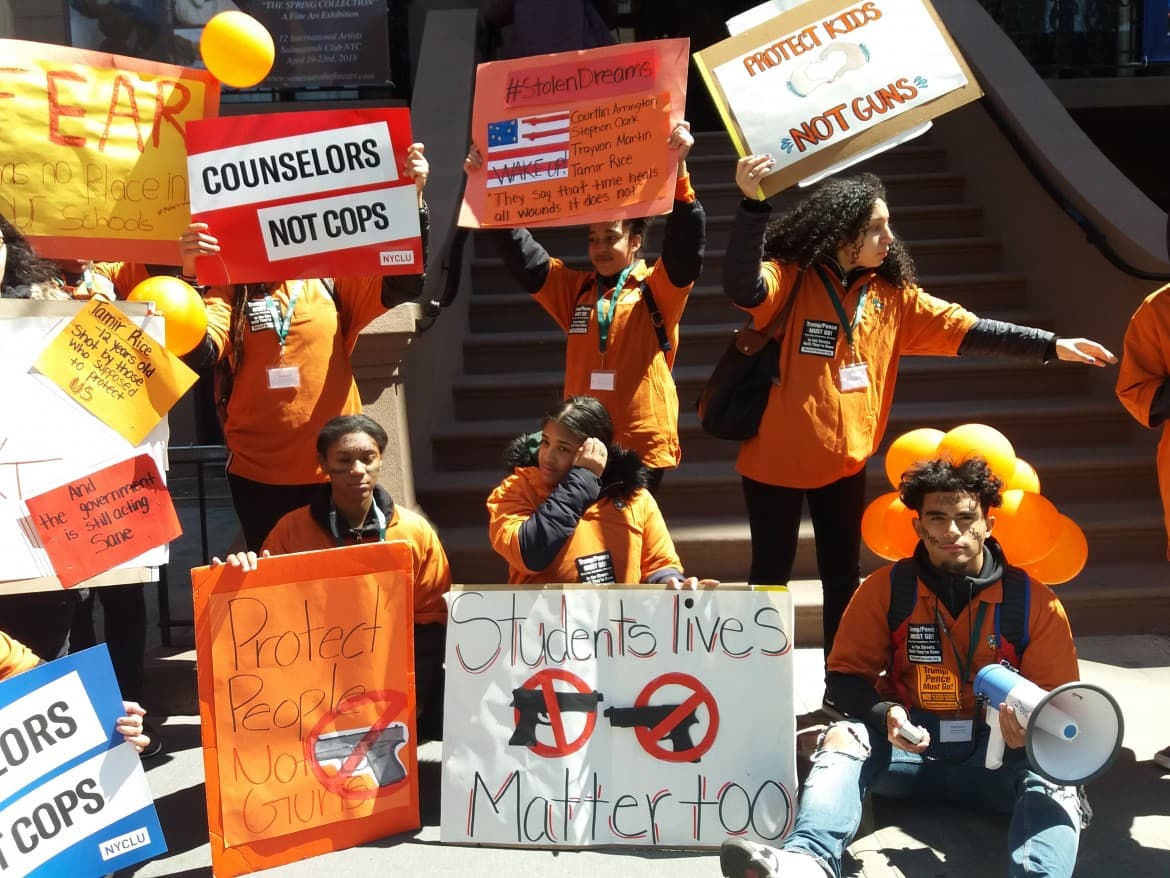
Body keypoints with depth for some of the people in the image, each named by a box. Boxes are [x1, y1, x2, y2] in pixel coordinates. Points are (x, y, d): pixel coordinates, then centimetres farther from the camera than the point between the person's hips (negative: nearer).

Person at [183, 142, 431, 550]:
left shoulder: (329, 282, 4)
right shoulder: (229, 291, 2)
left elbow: (406, 283, -8)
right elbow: (197, 353, -14)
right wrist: (190, 278, -28)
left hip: (333, 469, 1)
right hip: (258, 474, 0)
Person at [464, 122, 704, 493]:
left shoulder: (658, 290, 0)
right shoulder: (575, 289, 10)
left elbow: (686, 246, -17)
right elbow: (522, 256, 3)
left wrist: (678, 171, -28)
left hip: (644, 445, -3)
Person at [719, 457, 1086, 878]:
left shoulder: (1034, 600, -2)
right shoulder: (886, 588, -2)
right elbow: (845, 676, 2)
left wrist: (1032, 729, -22)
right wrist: (886, 714, -19)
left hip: (998, 753, 0)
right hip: (909, 746, 0)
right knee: (843, 737, -28)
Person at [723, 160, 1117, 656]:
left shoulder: (891, 294, 4)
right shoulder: (790, 280, -11)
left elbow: (965, 330, 2)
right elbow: (742, 288, -32)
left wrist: (1051, 345, -5)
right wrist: (752, 204, -43)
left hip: (844, 462, 4)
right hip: (775, 458, -4)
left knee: (843, 578, 13)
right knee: (771, 576, 8)